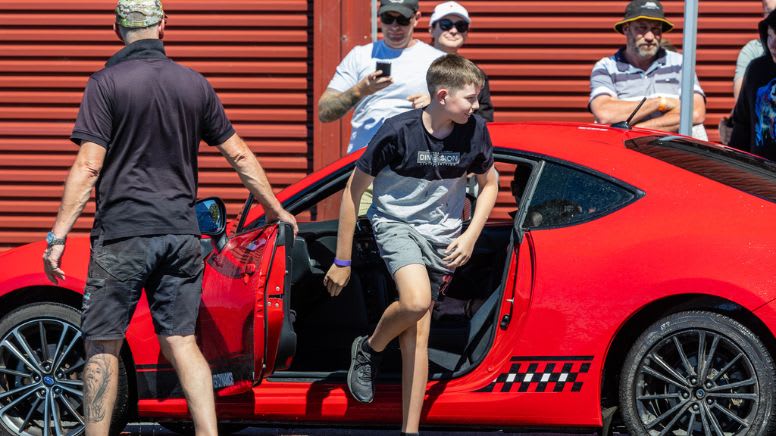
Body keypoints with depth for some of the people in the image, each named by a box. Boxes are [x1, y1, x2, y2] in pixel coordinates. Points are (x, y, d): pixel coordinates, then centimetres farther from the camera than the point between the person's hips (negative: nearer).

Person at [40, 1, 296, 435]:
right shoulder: (195, 84, 8)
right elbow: (239, 154, 12)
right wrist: (277, 210, 22)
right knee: (182, 342, 6)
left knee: (102, 346, 3)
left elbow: (89, 166, -12)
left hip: (123, 233, -4)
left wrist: (59, 235, -10)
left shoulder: (106, 83, -6)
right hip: (181, 234, 4)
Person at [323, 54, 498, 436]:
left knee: (416, 335, 0)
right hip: (395, 222, -3)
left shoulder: (473, 131, -9)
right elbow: (353, 190, -11)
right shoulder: (399, 132, -20)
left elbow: (489, 183, 12)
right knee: (416, 301, -30)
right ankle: (369, 350, 0)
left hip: (441, 235, 4)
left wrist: (470, 236, -2)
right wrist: (342, 261, -8)